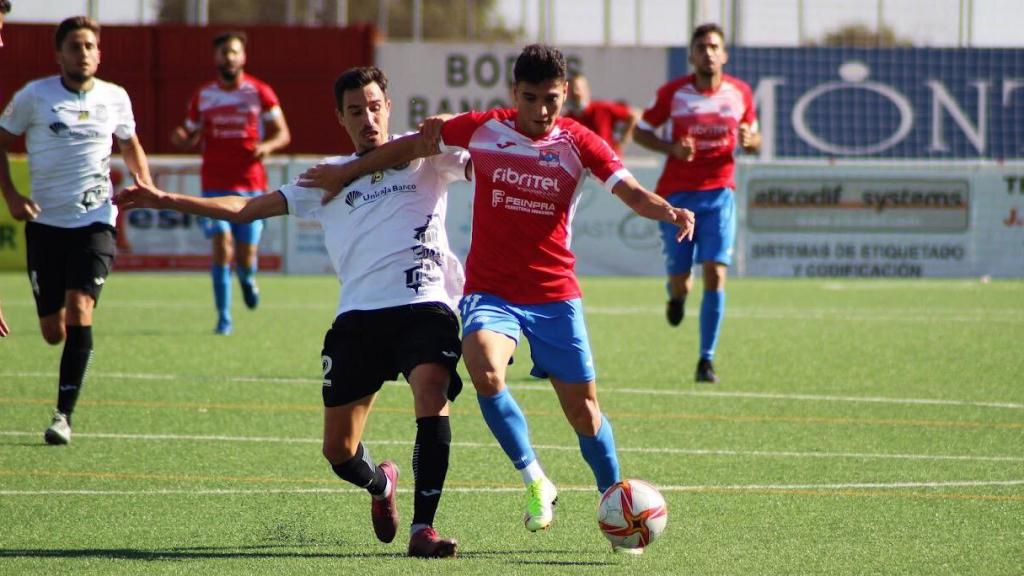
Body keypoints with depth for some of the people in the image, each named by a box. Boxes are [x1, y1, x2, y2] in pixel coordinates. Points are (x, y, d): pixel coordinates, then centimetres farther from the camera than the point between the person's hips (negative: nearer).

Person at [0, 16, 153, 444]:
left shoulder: (115, 99, 5)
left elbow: (130, 144, 23)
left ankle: (63, 415, -17)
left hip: (95, 220, 0)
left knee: (79, 307, -20)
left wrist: (146, 184, 5)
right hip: (45, 222, 0)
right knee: (54, 332, 1)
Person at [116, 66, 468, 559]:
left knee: (432, 396, -29)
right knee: (339, 451, 2)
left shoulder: (424, 155, 14)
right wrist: (164, 200, 14)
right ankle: (382, 484, 37)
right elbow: (249, 208, 19)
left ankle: (423, 526, -23)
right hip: (359, 315, 3)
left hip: (423, 305, -3)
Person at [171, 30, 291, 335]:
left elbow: (283, 133, 5)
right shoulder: (202, 96, 6)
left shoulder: (259, 92, 1)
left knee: (246, 257, 1)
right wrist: (181, 139, -10)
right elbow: (192, 138, 14)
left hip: (251, 184, 0)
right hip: (215, 185, 0)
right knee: (222, 248, -14)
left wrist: (267, 145, -17)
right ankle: (223, 318, -5)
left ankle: (247, 277, 40)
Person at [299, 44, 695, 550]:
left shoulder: (577, 143, -4)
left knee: (583, 410, 3)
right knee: (485, 372, -29)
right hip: (490, 292, 0)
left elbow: (631, 191, -14)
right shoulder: (482, 129, -2)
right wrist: (346, 173, 18)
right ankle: (535, 482, -12)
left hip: (555, 296, 0)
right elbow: (410, 146, 11)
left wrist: (669, 211, -36)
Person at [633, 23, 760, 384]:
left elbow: (753, 140, 13)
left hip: (719, 194, 1)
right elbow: (641, 131, 4)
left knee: (715, 276, -13)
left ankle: (706, 360, -5)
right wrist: (672, 148, -14)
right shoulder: (674, 93, -5)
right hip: (678, 194, -1)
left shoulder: (740, 93, 2)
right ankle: (677, 296, 41)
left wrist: (749, 140, -12)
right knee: (680, 283, 0)